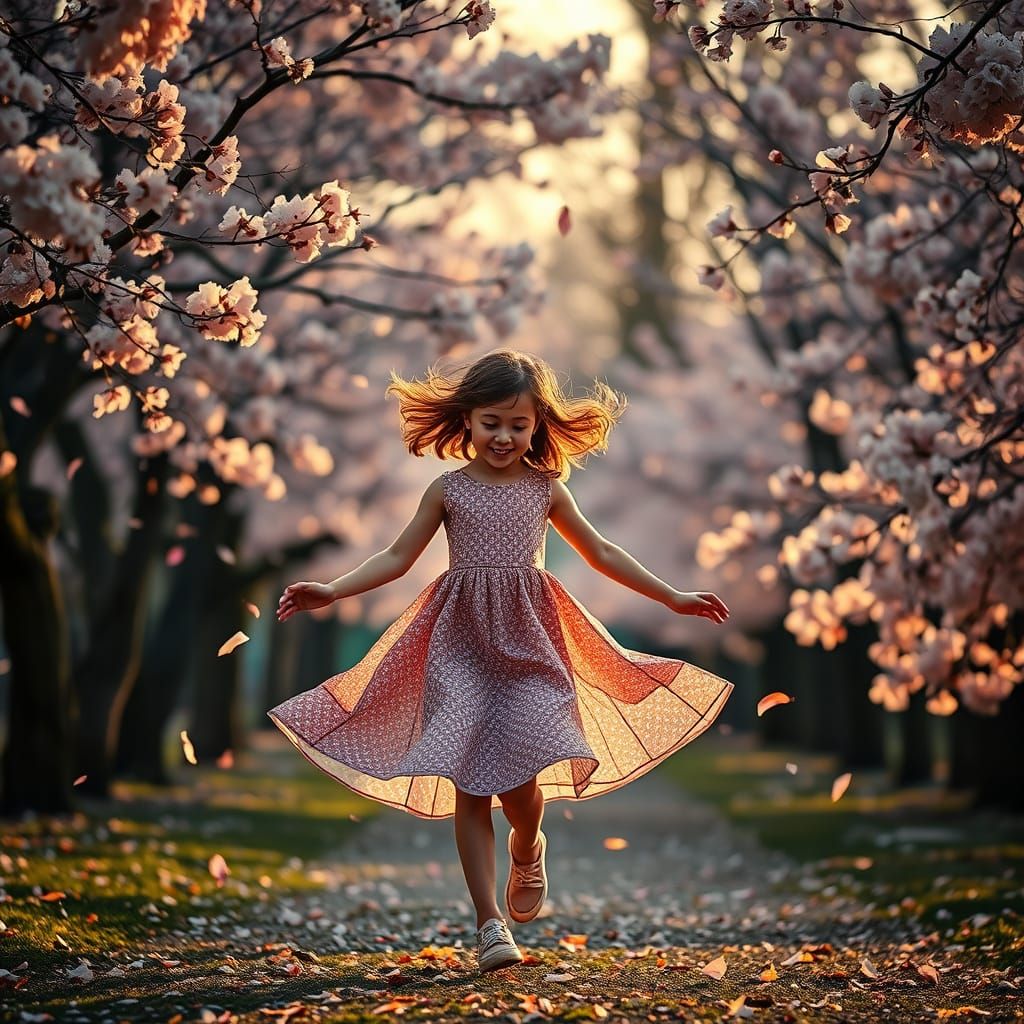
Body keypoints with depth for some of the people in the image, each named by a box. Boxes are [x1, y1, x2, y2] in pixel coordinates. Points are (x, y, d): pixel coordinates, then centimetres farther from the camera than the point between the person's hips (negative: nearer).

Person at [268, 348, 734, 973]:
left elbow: (601, 554, 15)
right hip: (462, 644, 0)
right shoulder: (448, 489, 4)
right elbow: (398, 557, 8)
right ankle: (491, 924, -1)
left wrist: (675, 599, 16)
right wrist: (332, 591, -4)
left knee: (519, 778, -11)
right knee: (470, 788, -5)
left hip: (526, 641, 0)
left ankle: (527, 850, 26)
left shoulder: (545, 489, 7)